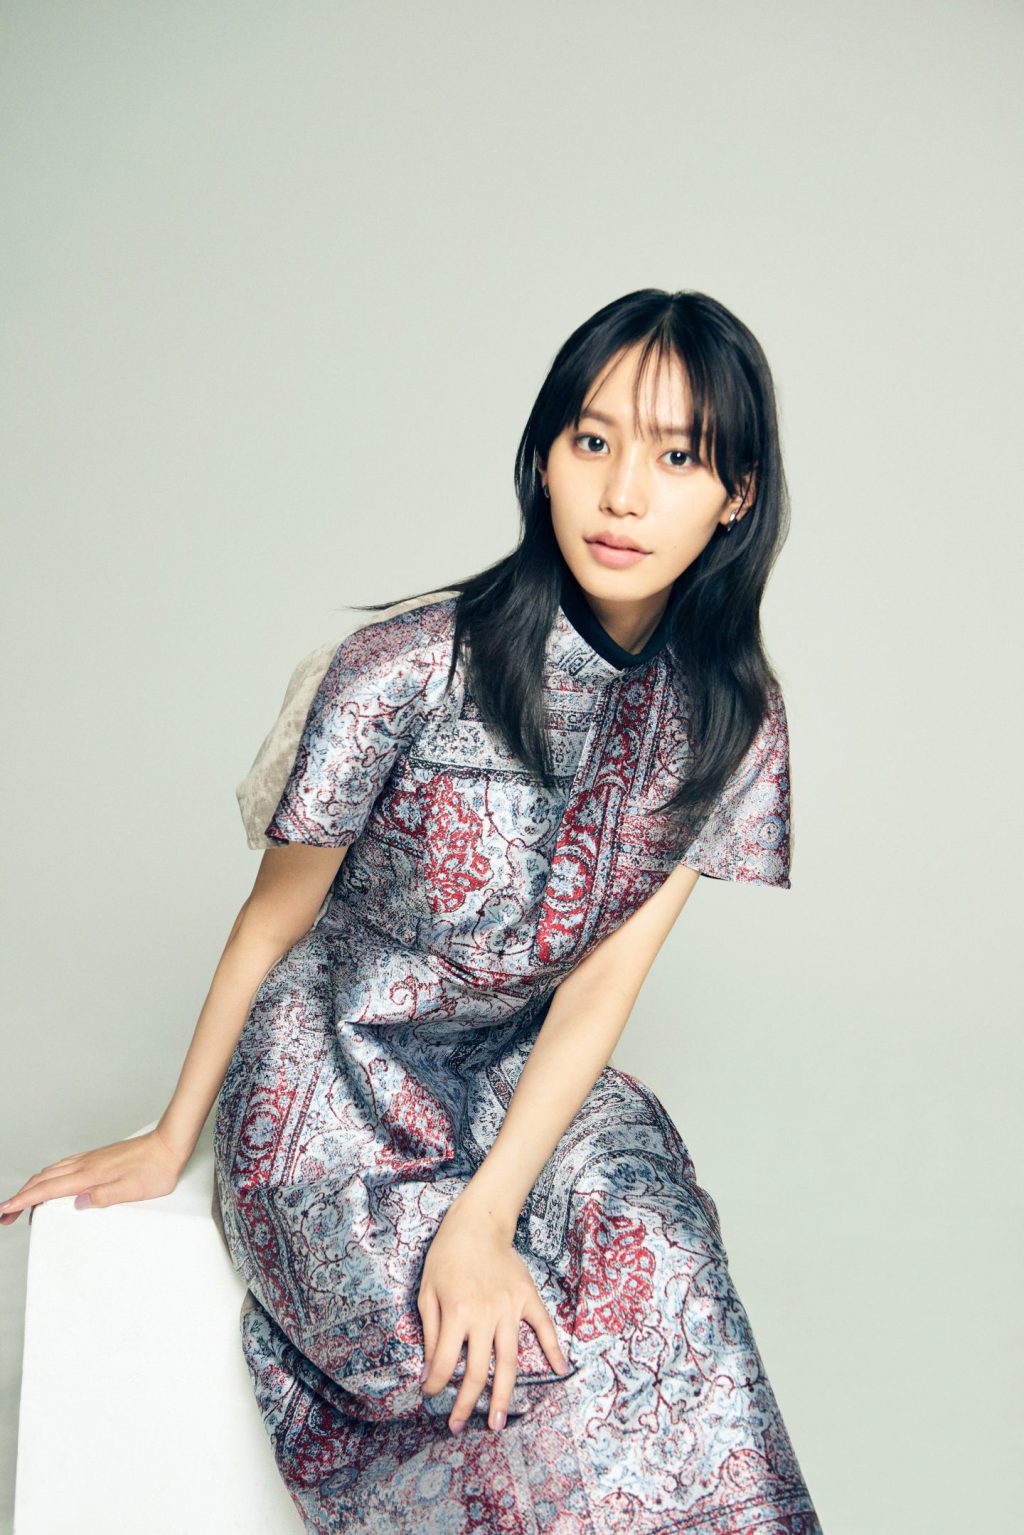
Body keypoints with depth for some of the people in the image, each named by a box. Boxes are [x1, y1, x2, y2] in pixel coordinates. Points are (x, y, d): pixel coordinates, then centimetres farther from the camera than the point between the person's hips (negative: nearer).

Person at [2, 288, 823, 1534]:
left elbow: (602, 983, -10)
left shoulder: (727, 722, -6)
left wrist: (487, 1215, -22)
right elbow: (277, 915, -7)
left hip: (521, 1082, 4)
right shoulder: (409, 668, -20)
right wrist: (173, 1140, 3)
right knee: (577, 1364, -22)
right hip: (333, 1086, -4)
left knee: (659, 1274, -22)